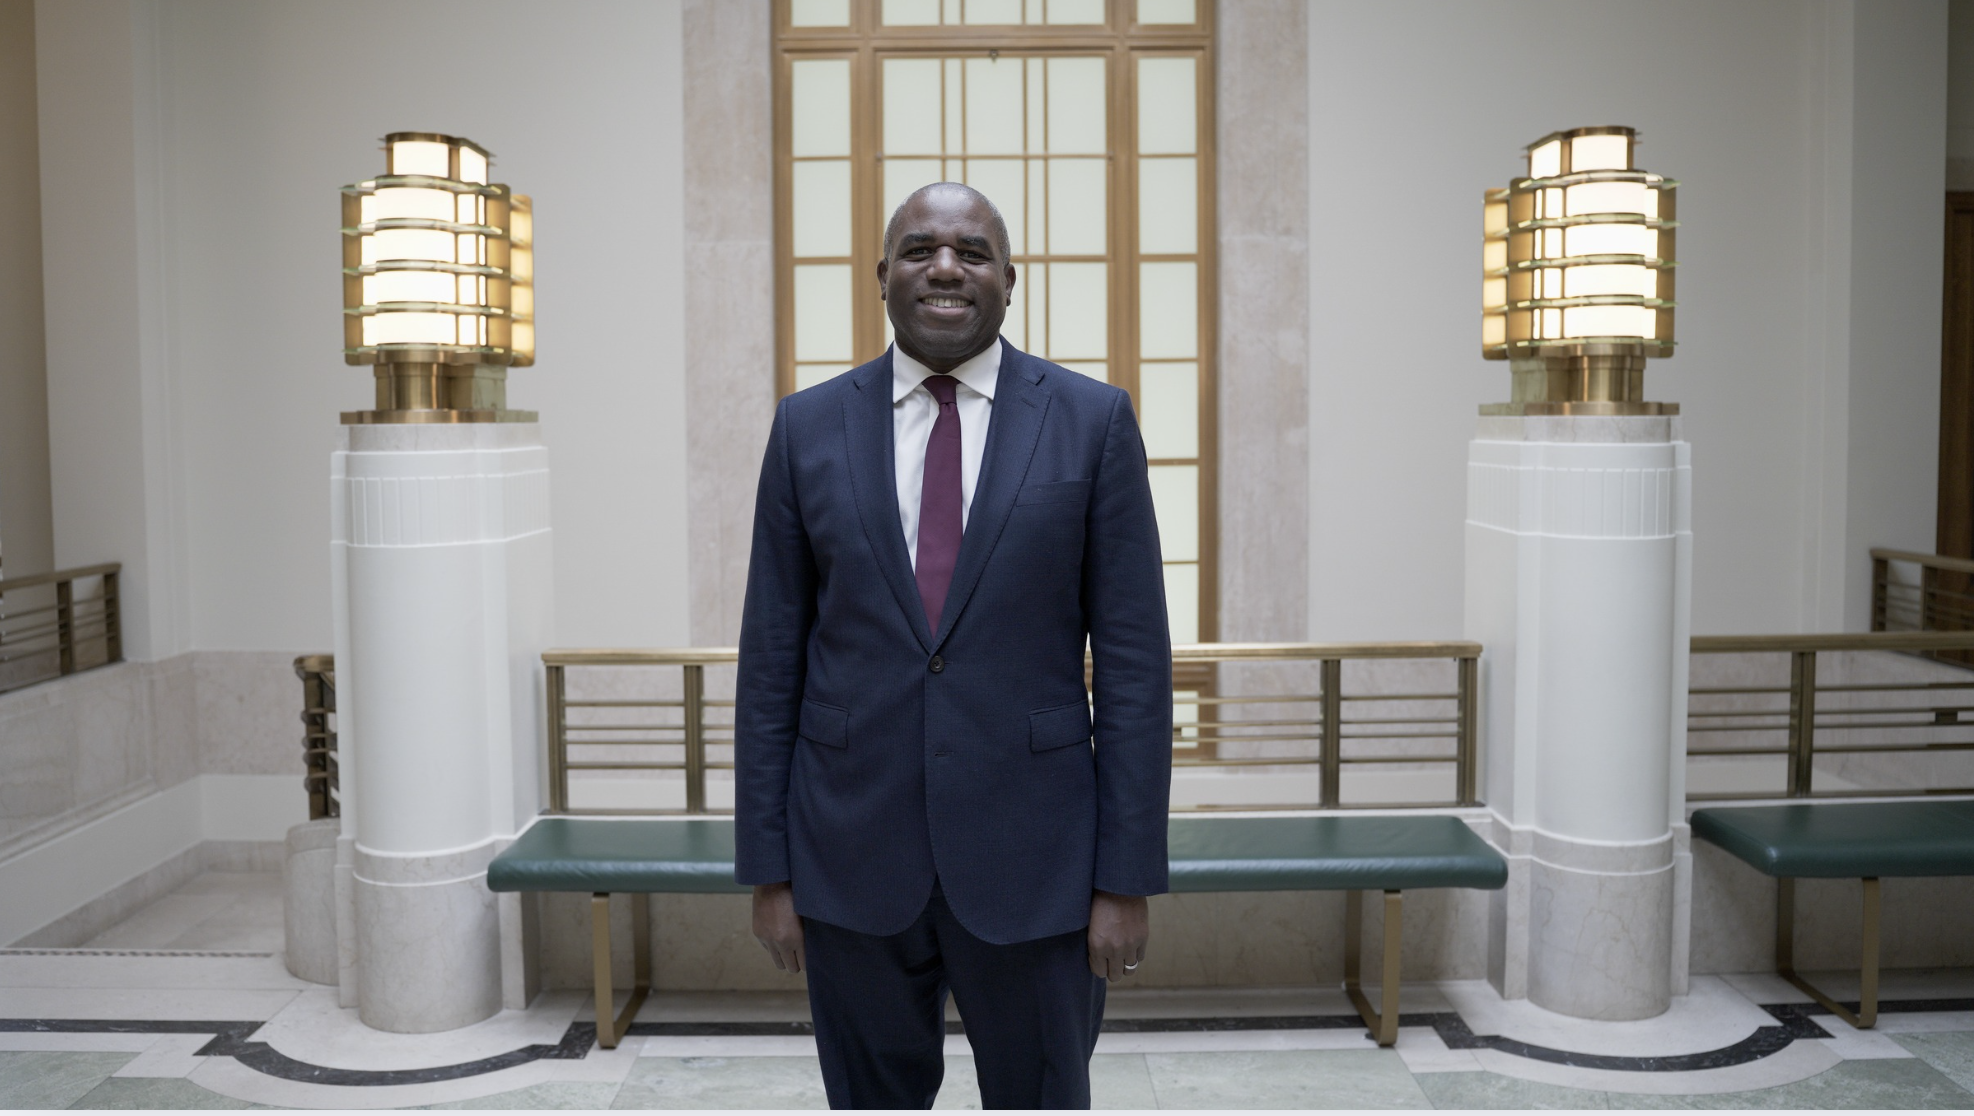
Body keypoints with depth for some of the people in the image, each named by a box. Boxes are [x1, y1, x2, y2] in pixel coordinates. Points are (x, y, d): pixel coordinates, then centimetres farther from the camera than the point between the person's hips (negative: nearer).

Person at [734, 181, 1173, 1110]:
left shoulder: (1093, 421, -2)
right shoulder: (808, 426, 3)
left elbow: (1133, 659, -3)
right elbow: (772, 658, 4)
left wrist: (1127, 877, -6)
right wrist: (767, 868, 2)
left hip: (1032, 857, -1)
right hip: (852, 856, 2)